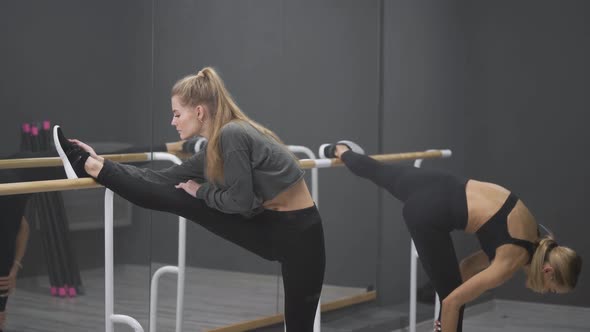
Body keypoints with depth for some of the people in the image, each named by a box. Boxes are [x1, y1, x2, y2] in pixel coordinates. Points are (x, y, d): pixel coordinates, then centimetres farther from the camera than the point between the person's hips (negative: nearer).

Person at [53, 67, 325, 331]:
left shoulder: (232, 134, -23)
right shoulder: (216, 146, 7)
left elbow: (240, 201, -24)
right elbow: (167, 180, 10)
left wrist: (202, 191, -4)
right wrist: (100, 160, 10)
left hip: (298, 231, -8)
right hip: (270, 226, 8)